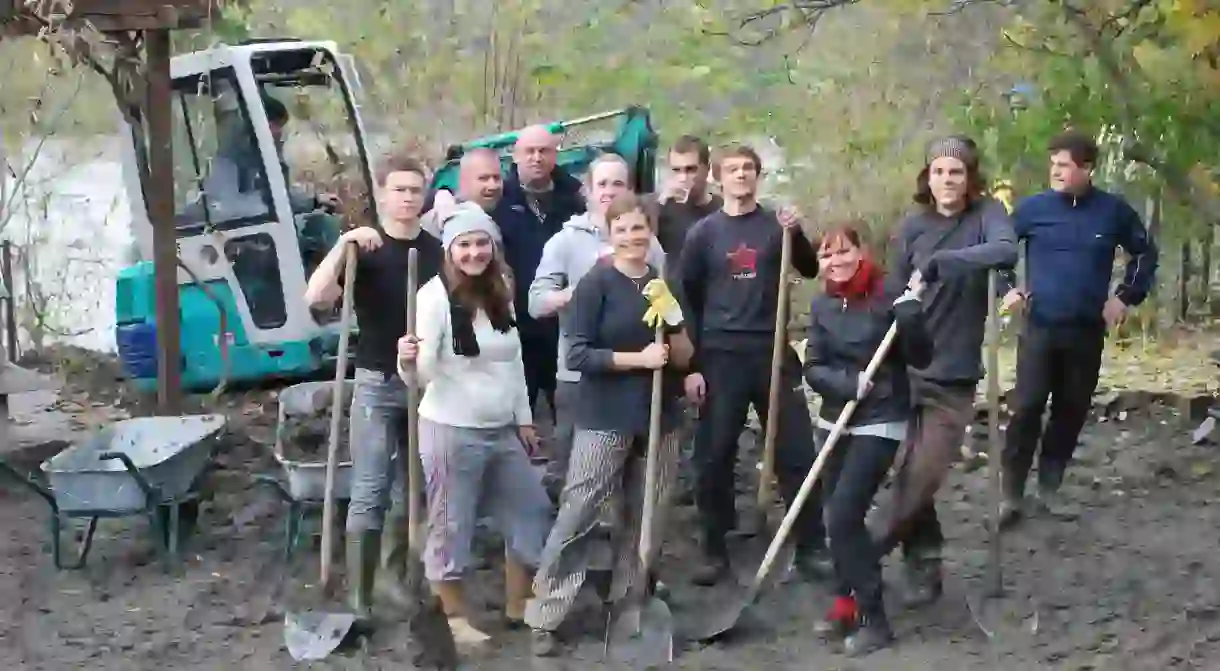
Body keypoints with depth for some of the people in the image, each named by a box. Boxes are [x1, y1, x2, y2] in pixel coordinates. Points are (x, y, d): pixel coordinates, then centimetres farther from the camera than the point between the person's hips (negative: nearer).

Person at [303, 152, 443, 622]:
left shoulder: (437, 251, 5)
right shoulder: (363, 249, -5)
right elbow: (316, 298, -22)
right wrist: (344, 244, -29)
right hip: (377, 383, -4)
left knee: (412, 487, 13)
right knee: (370, 492, -5)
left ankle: (395, 575, 28)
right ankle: (358, 596, -1)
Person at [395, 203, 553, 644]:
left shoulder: (501, 296, 7)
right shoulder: (435, 296, -14)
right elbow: (422, 374, -20)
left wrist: (523, 418, 17)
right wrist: (408, 360, -41)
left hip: (502, 430, 8)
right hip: (452, 430, -7)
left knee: (531, 514, 15)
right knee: (451, 525, 2)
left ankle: (519, 607, 30)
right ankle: (455, 617, 18)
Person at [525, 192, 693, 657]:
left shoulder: (664, 284, 9)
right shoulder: (596, 284, -7)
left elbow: (685, 358, 10)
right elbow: (578, 355, -13)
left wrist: (673, 322, -9)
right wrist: (638, 358, -20)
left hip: (659, 419, 5)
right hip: (605, 420, -5)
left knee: (646, 519, 9)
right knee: (577, 517, -6)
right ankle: (544, 617, -2)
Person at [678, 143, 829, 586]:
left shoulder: (776, 224, 7)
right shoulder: (704, 233, 4)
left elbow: (810, 270, -1)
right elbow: (687, 300, 4)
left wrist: (797, 234, -19)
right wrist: (690, 366, -2)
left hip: (774, 353, 1)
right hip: (720, 357, -1)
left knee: (797, 453, 1)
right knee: (715, 458, 2)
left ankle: (811, 547, 10)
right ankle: (715, 551, 12)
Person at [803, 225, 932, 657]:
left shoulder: (888, 297, -11)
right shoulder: (822, 305, 3)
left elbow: (921, 358, -14)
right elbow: (812, 368, -1)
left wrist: (910, 311, -27)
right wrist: (848, 384, -18)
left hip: (880, 423, -5)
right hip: (835, 421, 5)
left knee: (843, 516, -13)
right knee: (836, 517, 9)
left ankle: (872, 618, -4)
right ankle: (848, 603, 25)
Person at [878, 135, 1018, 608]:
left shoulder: (986, 215, -4)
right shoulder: (911, 228, 2)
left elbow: (1006, 251, -27)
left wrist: (939, 262, -33)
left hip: (955, 373, -2)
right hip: (907, 367, 2)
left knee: (925, 474, -6)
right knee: (908, 471, 4)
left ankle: (868, 555, 11)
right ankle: (924, 566, 19)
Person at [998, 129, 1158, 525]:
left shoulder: (1113, 211, -1)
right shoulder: (1034, 207, -4)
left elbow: (1145, 253, 14)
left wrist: (1126, 297, 4)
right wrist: (1008, 289, -1)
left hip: (1087, 332, 2)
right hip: (1040, 328, -2)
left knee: (1072, 412, 8)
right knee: (1026, 409, -8)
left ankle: (1049, 488, 20)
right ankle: (1011, 494, -2)